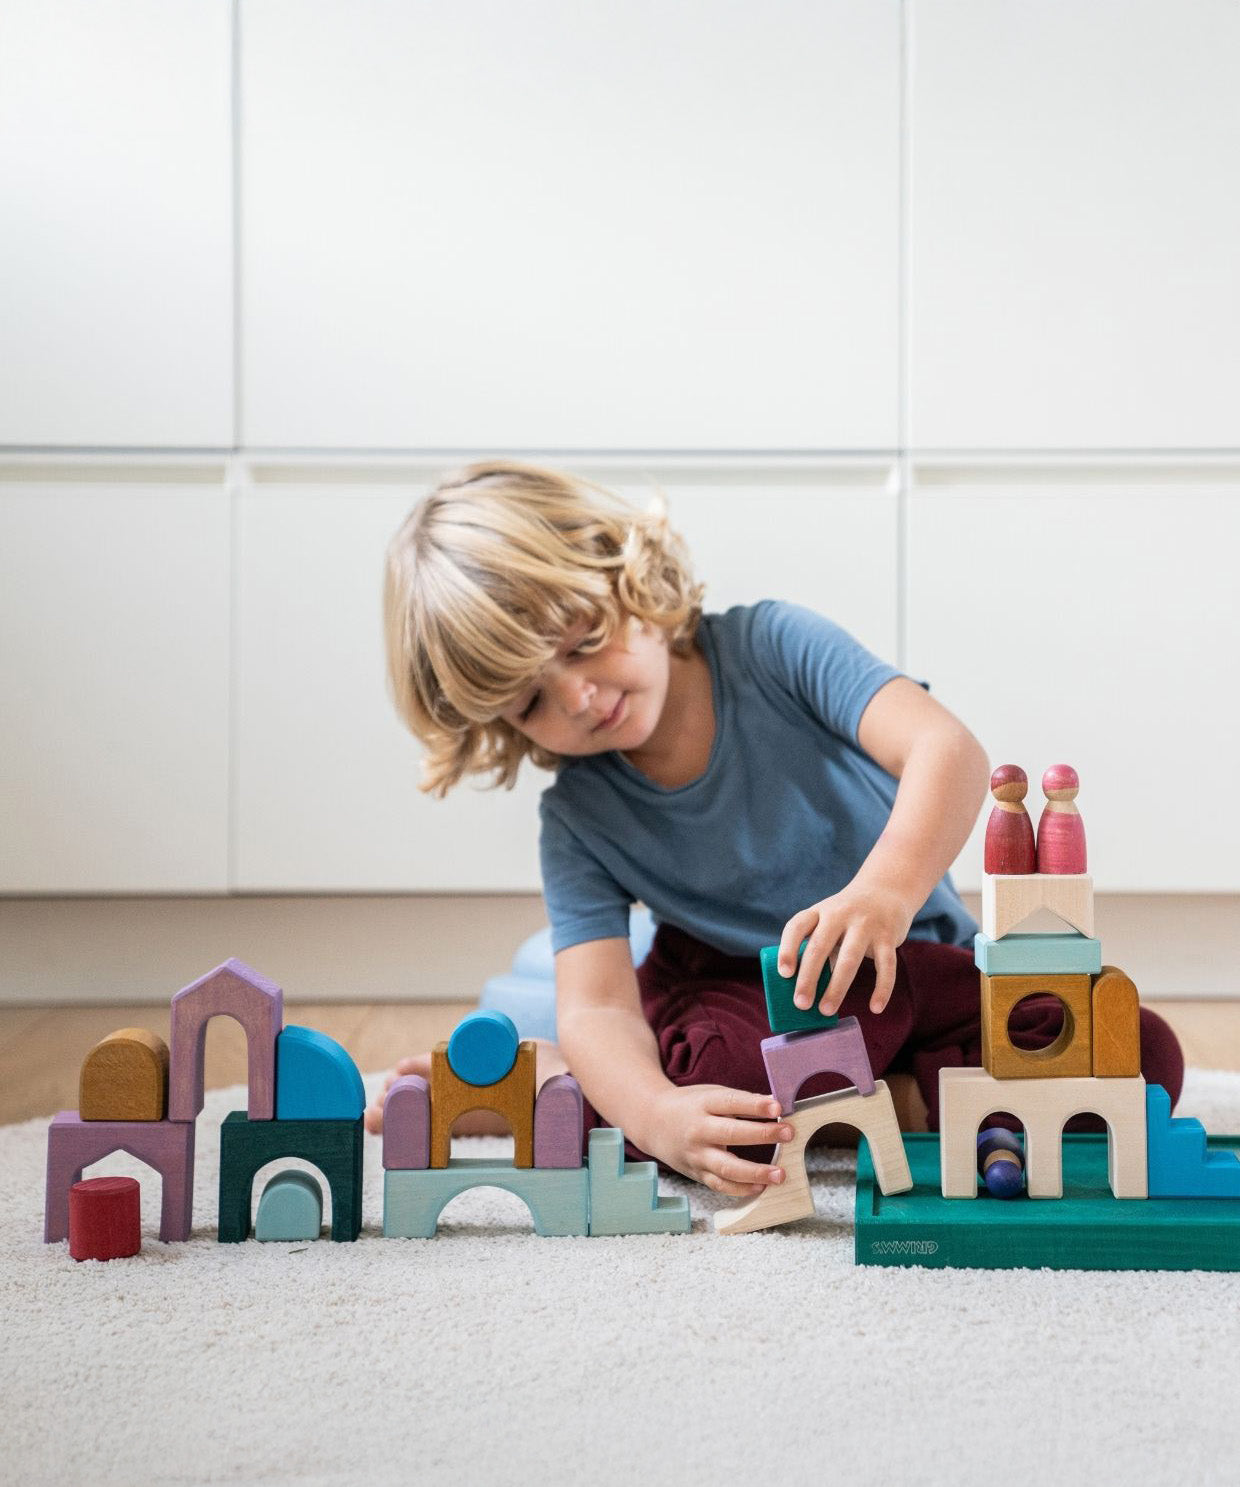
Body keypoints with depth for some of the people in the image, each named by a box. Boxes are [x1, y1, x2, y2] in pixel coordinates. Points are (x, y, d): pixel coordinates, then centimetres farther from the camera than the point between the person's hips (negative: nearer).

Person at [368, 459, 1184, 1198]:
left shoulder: (771, 646, -18)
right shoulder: (577, 821, -11)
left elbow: (948, 750, -31)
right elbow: (596, 1008, -22)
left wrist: (886, 890, -52)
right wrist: (657, 1116, -45)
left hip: (920, 965, 1)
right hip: (740, 988, -1)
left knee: (1142, 1055, -23)